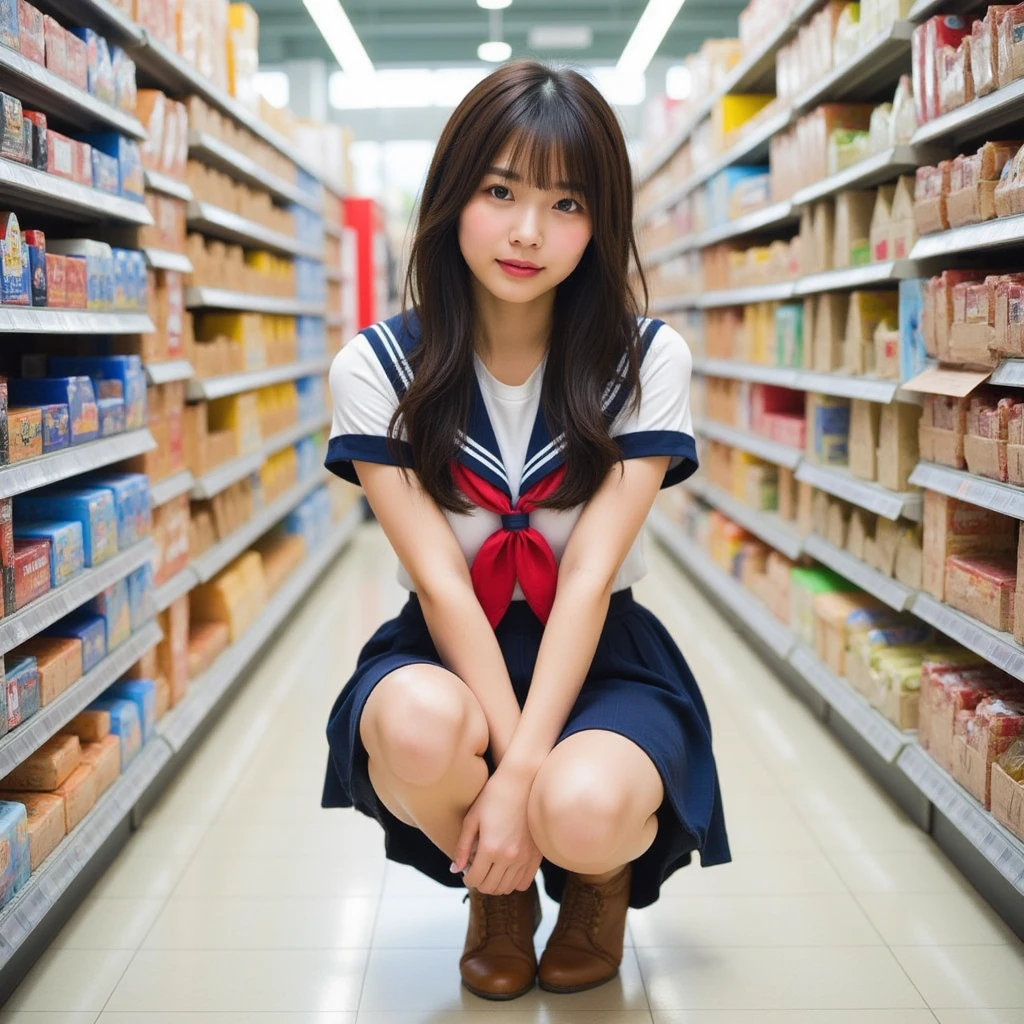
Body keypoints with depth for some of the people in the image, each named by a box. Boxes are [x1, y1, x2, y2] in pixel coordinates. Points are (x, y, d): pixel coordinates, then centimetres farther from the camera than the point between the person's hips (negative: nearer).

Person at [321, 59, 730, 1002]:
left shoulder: (647, 360, -7)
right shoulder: (378, 368, -7)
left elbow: (589, 575, -16)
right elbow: (440, 581, -14)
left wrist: (526, 776, -25)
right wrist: (511, 761, -23)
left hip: (601, 657, 0)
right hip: (444, 656, 1)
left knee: (585, 808, -34)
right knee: (420, 728, -36)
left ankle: (602, 876, 9)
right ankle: (498, 888, 2)